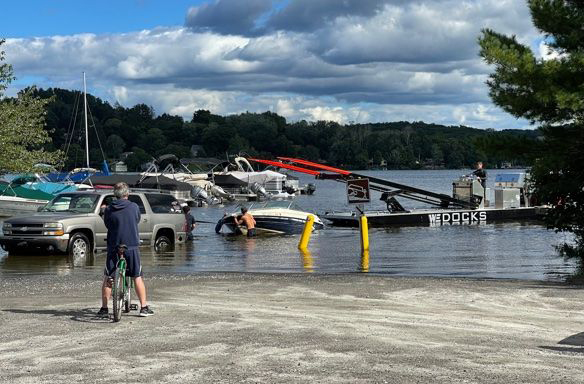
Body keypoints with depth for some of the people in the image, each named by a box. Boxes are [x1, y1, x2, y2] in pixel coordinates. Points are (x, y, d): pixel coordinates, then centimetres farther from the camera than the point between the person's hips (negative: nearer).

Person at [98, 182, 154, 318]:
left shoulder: (109, 210, -3)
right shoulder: (134, 207, -3)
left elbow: (107, 225, 9)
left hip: (113, 247, 0)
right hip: (132, 246, 0)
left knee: (107, 278, 10)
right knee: (138, 277, 9)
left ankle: (104, 308, 8)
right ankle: (144, 307, 8)